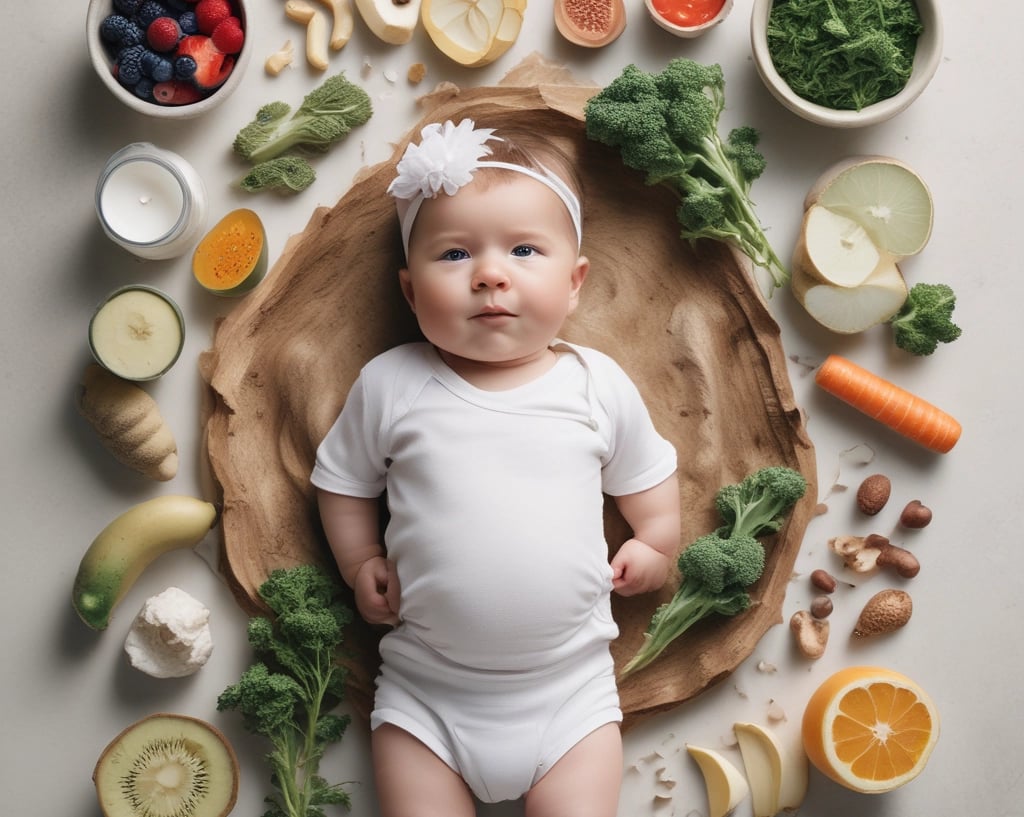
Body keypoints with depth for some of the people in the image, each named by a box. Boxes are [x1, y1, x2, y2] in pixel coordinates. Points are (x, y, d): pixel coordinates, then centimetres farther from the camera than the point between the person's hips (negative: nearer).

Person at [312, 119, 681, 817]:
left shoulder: (599, 385, -2)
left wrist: (658, 544, 4)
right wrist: (361, 564, 0)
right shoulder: (391, 385, -5)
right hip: (425, 689, 0)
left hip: (571, 688, 1)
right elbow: (343, 478, 9)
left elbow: (647, 472, 15)